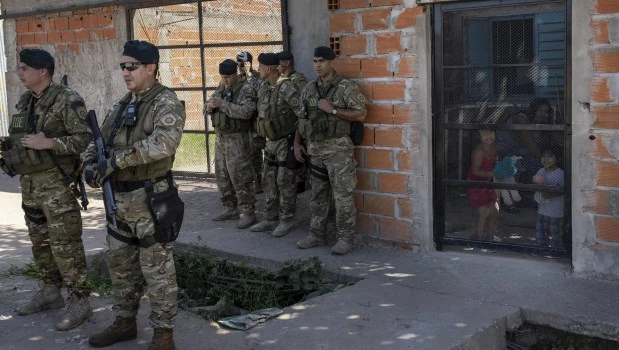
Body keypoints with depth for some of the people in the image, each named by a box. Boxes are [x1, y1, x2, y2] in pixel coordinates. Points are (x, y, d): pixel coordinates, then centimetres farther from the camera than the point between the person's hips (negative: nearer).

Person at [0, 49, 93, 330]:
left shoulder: (67, 100, -12)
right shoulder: (25, 102, 13)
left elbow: (85, 138, -17)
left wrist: (49, 143, -24)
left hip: (55, 183, -8)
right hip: (29, 182, 8)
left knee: (65, 244, -6)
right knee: (40, 241, 16)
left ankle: (79, 302, 1)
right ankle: (50, 293, 29)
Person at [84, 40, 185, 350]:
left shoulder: (166, 102, -12)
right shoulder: (120, 105, 14)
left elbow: (163, 143, -29)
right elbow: (98, 140, 18)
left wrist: (116, 160, -25)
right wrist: (90, 163, -5)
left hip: (150, 200, -8)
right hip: (118, 199, 8)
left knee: (157, 270, 0)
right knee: (119, 265, 18)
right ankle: (125, 322, 34)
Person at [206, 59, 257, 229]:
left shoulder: (245, 89, -10)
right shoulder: (221, 88, 13)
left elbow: (246, 111, -25)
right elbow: (208, 109, 15)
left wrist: (223, 105, -27)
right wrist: (210, 106, -9)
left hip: (237, 138, -8)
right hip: (220, 137, 8)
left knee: (240, 176, -8)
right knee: (222, 175, 13)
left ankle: (248, 213, -2)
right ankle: (230, 209, 24)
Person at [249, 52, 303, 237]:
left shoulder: (287, 89, -20)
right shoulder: (263, 88, 6)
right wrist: (259, 135, 18)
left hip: (287, 141, -8)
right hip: (271, 142, 8)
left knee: (285, 181, -1)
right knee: (268, 181, 10)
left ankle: (286, 220, 10)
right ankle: (271, 219, 19)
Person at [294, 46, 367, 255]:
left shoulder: (346, 87, -5)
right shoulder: (309, 89, 13)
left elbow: (361, 114, -11)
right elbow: (302, 118, 18)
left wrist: (332, 109, -16)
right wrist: (297, 143, 11)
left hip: (338, 149, -6)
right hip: (314, 149, 6)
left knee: (343, 195, -4)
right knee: (317, 195, 12)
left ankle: (345, 238, 2)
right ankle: (317, 235, 21)